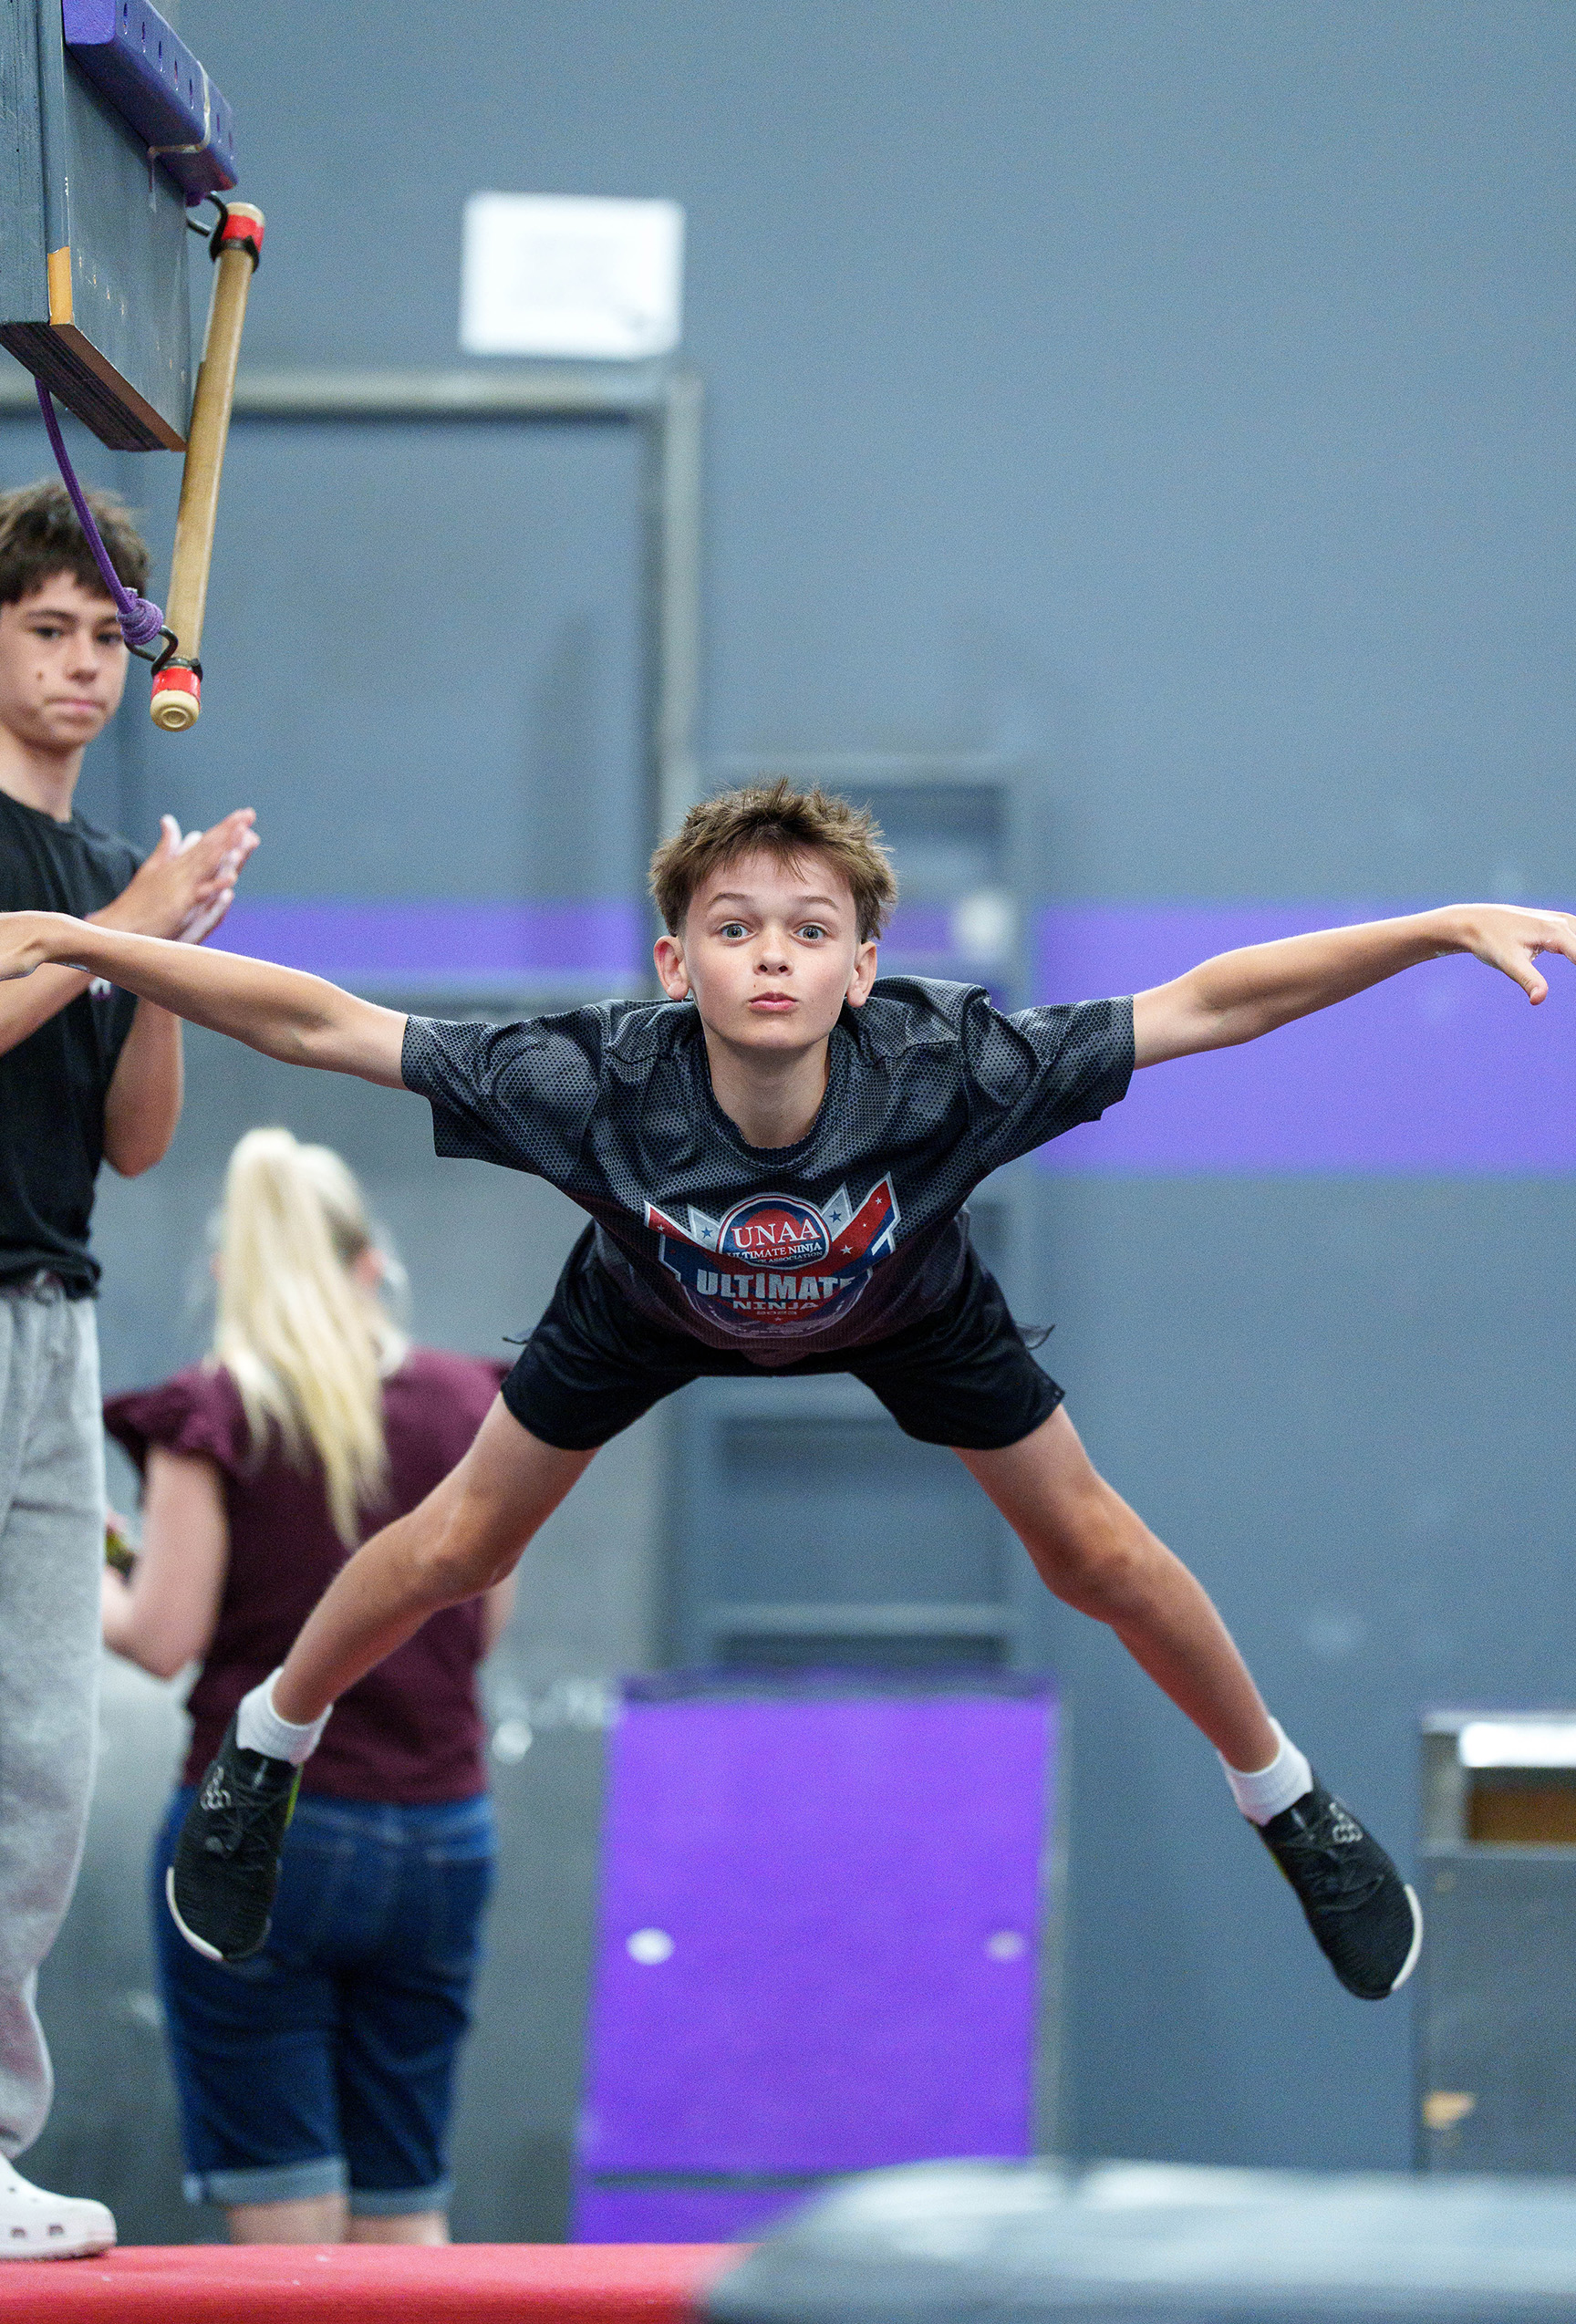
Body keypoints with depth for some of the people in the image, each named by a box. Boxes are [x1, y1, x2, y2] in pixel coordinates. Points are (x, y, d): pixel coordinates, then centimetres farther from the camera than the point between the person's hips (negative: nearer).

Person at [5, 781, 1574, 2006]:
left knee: (1096, 1552, 7)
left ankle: (1287, 1802, 34)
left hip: (905, 1312, 0)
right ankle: (264, 1752, 40)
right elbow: (313, 1025, -41)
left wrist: (1447, 927, -50)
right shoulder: (596, 1081, -44)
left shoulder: (946, 1072, -44)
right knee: (457, 1544, 10)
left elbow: (1207, 1003, -41)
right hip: (653, 1310, 0)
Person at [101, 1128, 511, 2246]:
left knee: (285, 2209, 1)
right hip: (441, 1836, 4)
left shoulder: (211, 1412, -6)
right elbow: (486, 1626, 13)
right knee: (405, 2208, 10)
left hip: (261, 1828, -4)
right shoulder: (466, 1403, 6)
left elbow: (164, 1637, -8)